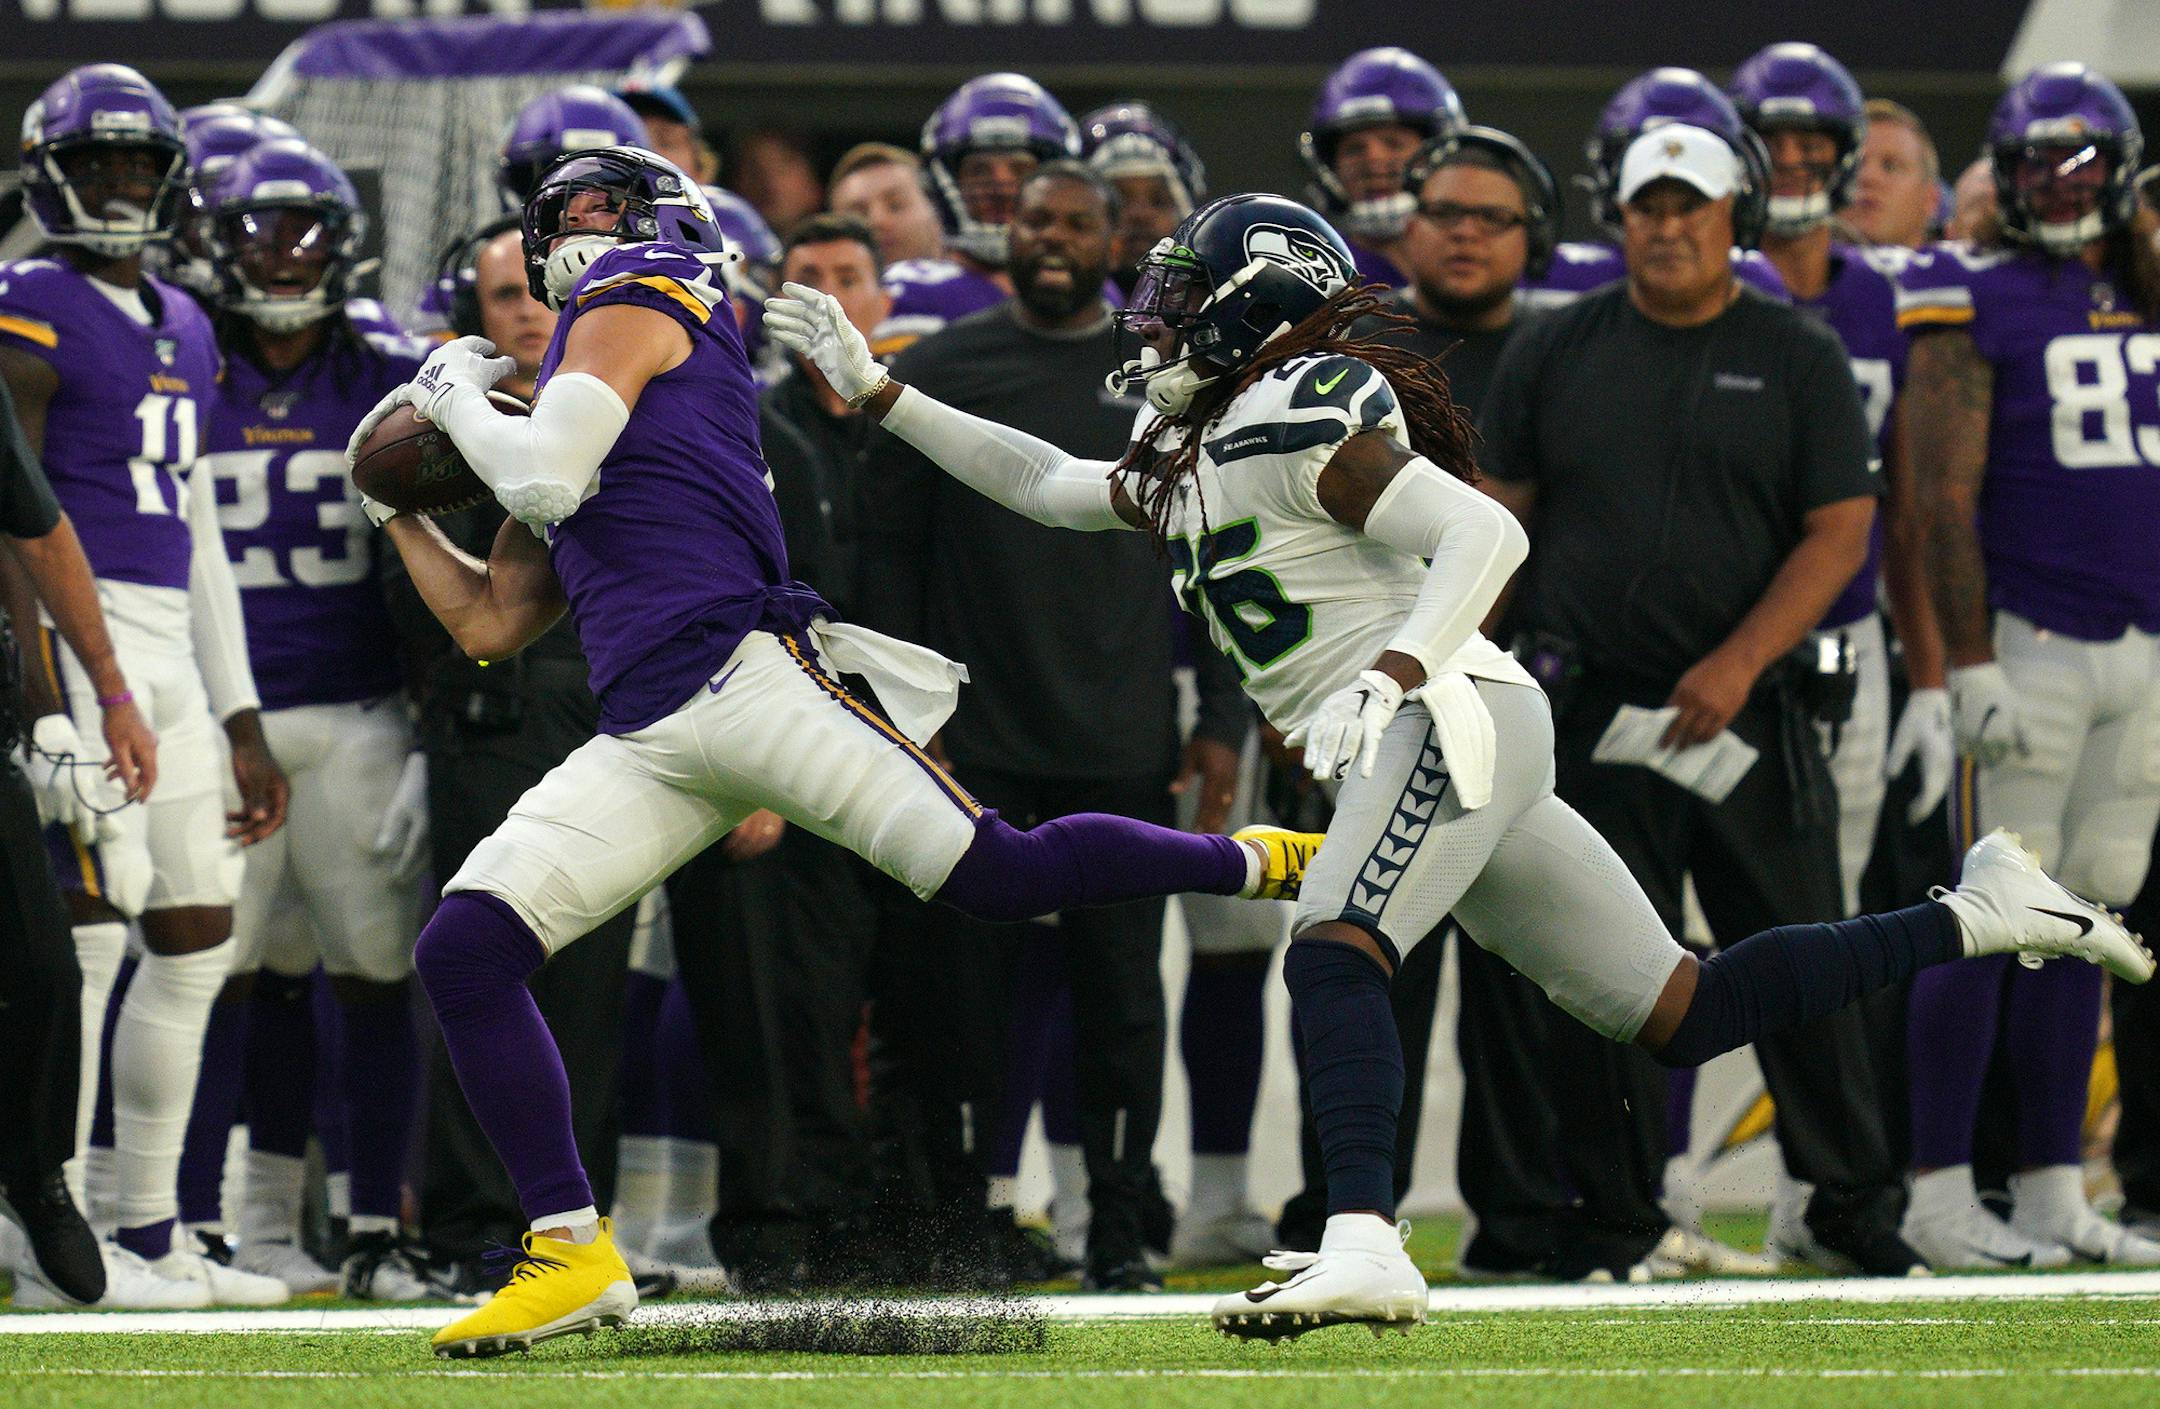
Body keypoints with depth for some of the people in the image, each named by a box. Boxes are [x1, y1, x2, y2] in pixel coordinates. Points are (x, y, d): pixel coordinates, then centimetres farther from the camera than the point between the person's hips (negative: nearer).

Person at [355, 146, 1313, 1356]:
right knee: (465, 950, -5)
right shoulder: (584, 422, 30)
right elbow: (490, 623, 33)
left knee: (996, 874, -14)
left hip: (738, 671, -8)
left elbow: (545, 480, -10)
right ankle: (574, 1255, -4)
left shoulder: (634, 310, 6)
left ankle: (1263, 864, 7)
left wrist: (460, 397, 7)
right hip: (647, 745, 8)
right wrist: (399, 507, 31)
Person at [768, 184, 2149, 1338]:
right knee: (1682, 1015, 7)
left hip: (1455, 717, -9)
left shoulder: (1304, 420, -8)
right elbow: (1048, 484, 33)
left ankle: (1366, 1246, -43)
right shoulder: (1196, 454, 21)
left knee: (1333, 958, -27)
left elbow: (1486, 535, -16)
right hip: (1435, 758, 9)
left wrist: (1391, 675, -28)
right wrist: (879, 390, 29)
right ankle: (1975, 917, 12)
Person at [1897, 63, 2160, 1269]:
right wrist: (1973, 665, -15)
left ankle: (2054, 1191, 12)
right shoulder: (1978, 299, -5)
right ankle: (1942, 1194, -2)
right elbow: (1945, 497, -10)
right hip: (2030, 644, -6)